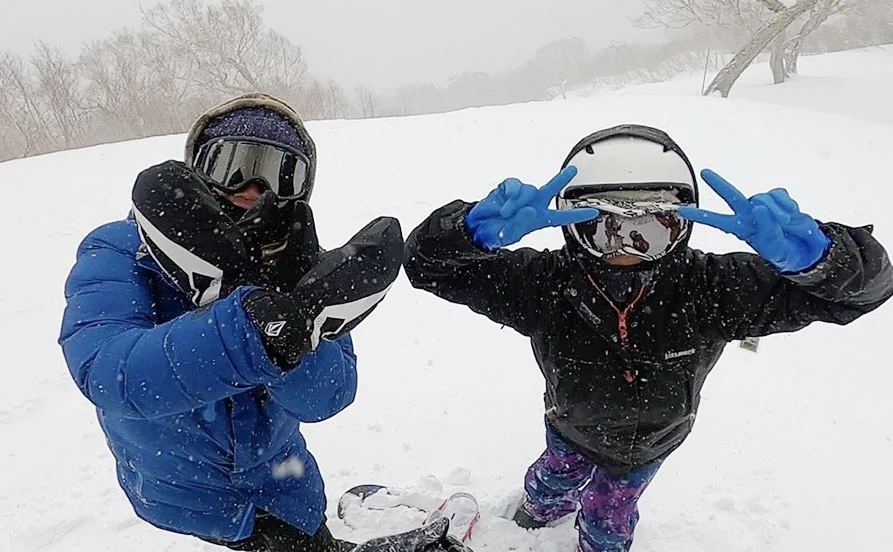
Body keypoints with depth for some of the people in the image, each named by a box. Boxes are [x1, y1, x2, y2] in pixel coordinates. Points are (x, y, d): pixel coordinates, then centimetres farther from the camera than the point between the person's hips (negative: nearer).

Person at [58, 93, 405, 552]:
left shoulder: (294, 267, -17)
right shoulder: (116, 257, -23)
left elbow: (321, 400, -28)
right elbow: (108, 374, -43)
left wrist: (294, 303, -46)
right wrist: (263, 322, -57)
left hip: (277, 476, 3)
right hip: (180, 492, -2)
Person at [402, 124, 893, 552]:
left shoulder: (710, 290, -38)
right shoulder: (544, 284, -39)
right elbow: (427, 263, -39)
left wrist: (809, 250, -60)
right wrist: (479, 229, -62)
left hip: (651, 439, 0)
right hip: (573, 427, 1)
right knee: (554, 483, 32)